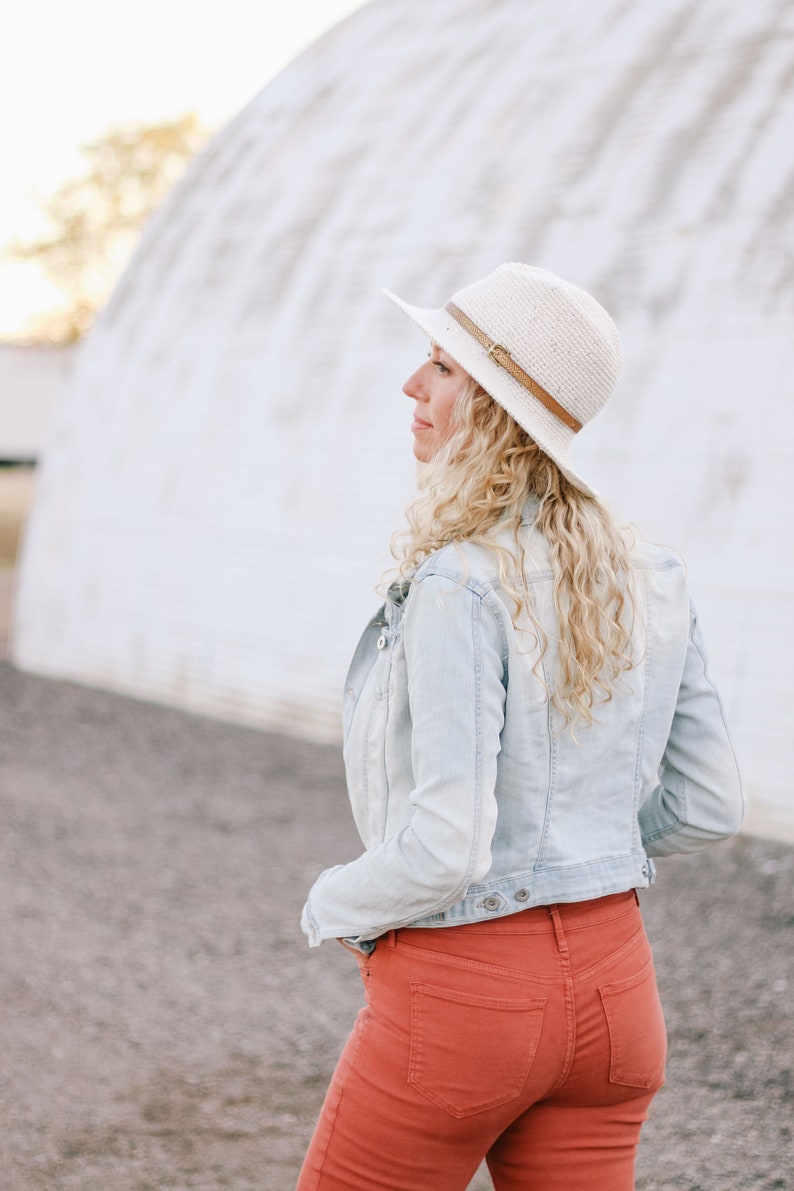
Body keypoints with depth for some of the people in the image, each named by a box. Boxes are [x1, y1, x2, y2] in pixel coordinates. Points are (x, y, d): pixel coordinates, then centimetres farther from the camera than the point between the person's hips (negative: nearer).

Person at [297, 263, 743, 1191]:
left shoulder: (459, 588, -21)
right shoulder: (648, 578, 1)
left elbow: (445, 849, -24)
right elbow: (708, 806, 8)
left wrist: (333, 907, -5)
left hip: (458, 988, -6)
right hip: (611, 983, 6)